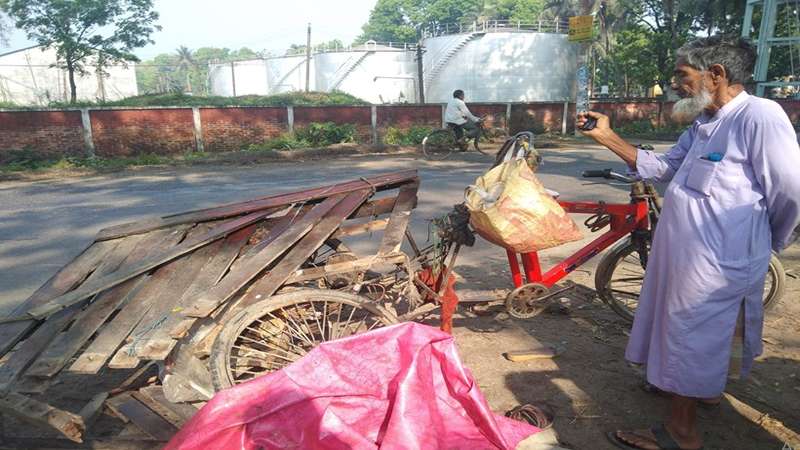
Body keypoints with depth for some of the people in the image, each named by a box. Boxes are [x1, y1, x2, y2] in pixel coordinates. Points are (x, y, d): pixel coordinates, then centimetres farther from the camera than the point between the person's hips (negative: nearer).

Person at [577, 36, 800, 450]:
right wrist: (607, 137, 6)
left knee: (690, 337, 2)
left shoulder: (760, 116, -19)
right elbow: (660, 168, 15)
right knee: (704, 332, 25)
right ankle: (706, 388, 49)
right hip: (686, 251, 9)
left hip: (717, 261, -9)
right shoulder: (703, 124, 9)